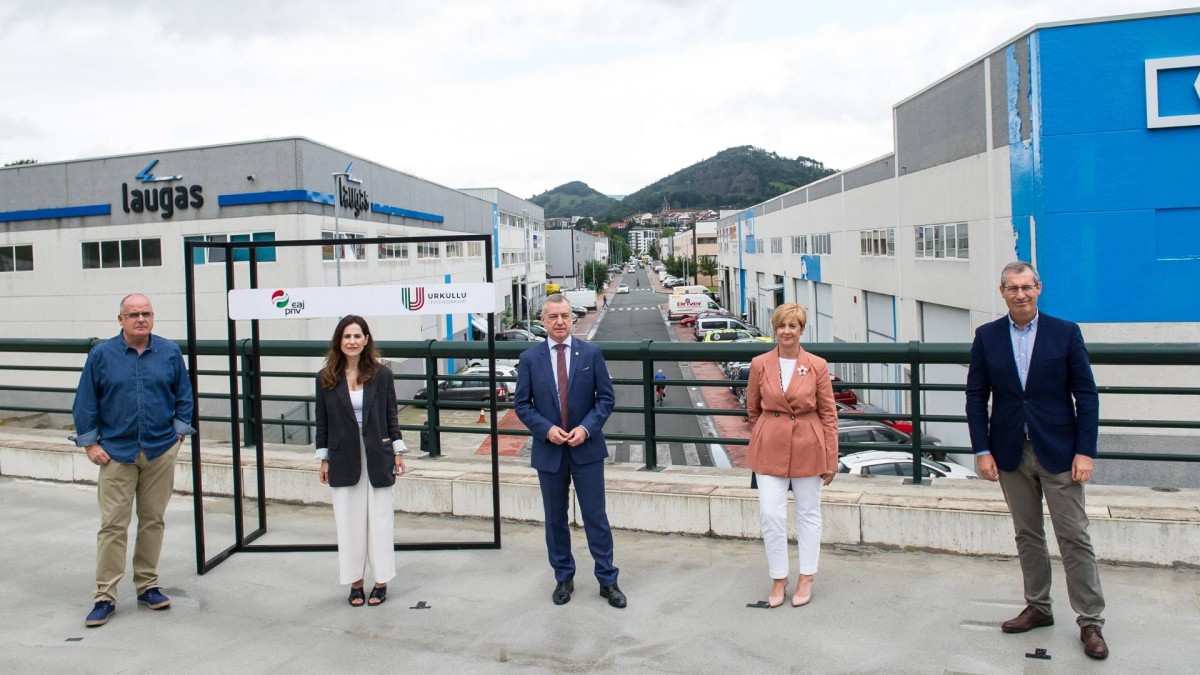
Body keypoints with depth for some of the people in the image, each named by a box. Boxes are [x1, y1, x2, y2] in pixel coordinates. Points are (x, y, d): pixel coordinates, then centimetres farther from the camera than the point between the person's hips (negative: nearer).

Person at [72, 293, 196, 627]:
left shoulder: (170, 352, 2)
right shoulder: (101, 354, -2)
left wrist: (178, 432, 3)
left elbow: (184, 397, 9)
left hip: (161, 451, 2)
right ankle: (105, 597, 7)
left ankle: (148, 586, 22)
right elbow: (85, 403, 2)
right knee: (113, 525, 0)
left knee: (153, 521, 10)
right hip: (116, 453, -1)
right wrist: (90, 444, -1)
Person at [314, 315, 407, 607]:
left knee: (380, 520, 5)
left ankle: (381, 582, 17)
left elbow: (391, 417, 3)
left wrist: (398, 452, 1)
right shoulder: (326, 378, 1)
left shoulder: (381, 374, -2)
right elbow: (322, 422, 4)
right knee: (349, 522, 7)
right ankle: (355, 582, 19)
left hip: (377, 458, -1)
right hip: (344, 460, 1)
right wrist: (323, 460, 4)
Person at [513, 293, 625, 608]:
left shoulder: (591, 353, -2)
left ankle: (607, 580, 16)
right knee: (556, 519, 12)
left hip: (587, 449, -1)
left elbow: (606, 397, 0)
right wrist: (546, 429, -14)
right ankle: (563, 579, 27)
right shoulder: (529, 358, 0)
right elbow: (522, 404, 1)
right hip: (549, 451, 1)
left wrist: (586, 428, -14)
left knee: (596, 517, 3)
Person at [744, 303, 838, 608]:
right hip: (770, 448, 1)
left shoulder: (817, 366, -4)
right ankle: (778, 580, 15)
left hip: (808, 448, 0)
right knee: (771, 515, -3)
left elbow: (829, 414, -1)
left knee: (808, 514, 11)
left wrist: (831, 460, -1)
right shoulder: (759, 364, -1)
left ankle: (806, 579, 26)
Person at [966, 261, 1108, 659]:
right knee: (1027, 536, 13)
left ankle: (1090, 622, 11)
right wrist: (982, 450, -3)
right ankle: (1038, 607, 26)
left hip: (1058, 451, -2)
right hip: (1011, 454, 2)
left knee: (1075, 538, 1)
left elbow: (1086, 395, -3)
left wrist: (1085, 451, -9)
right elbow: (976, 397, 4)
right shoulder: (987, 337, 3)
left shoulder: (1065, 333, -2)